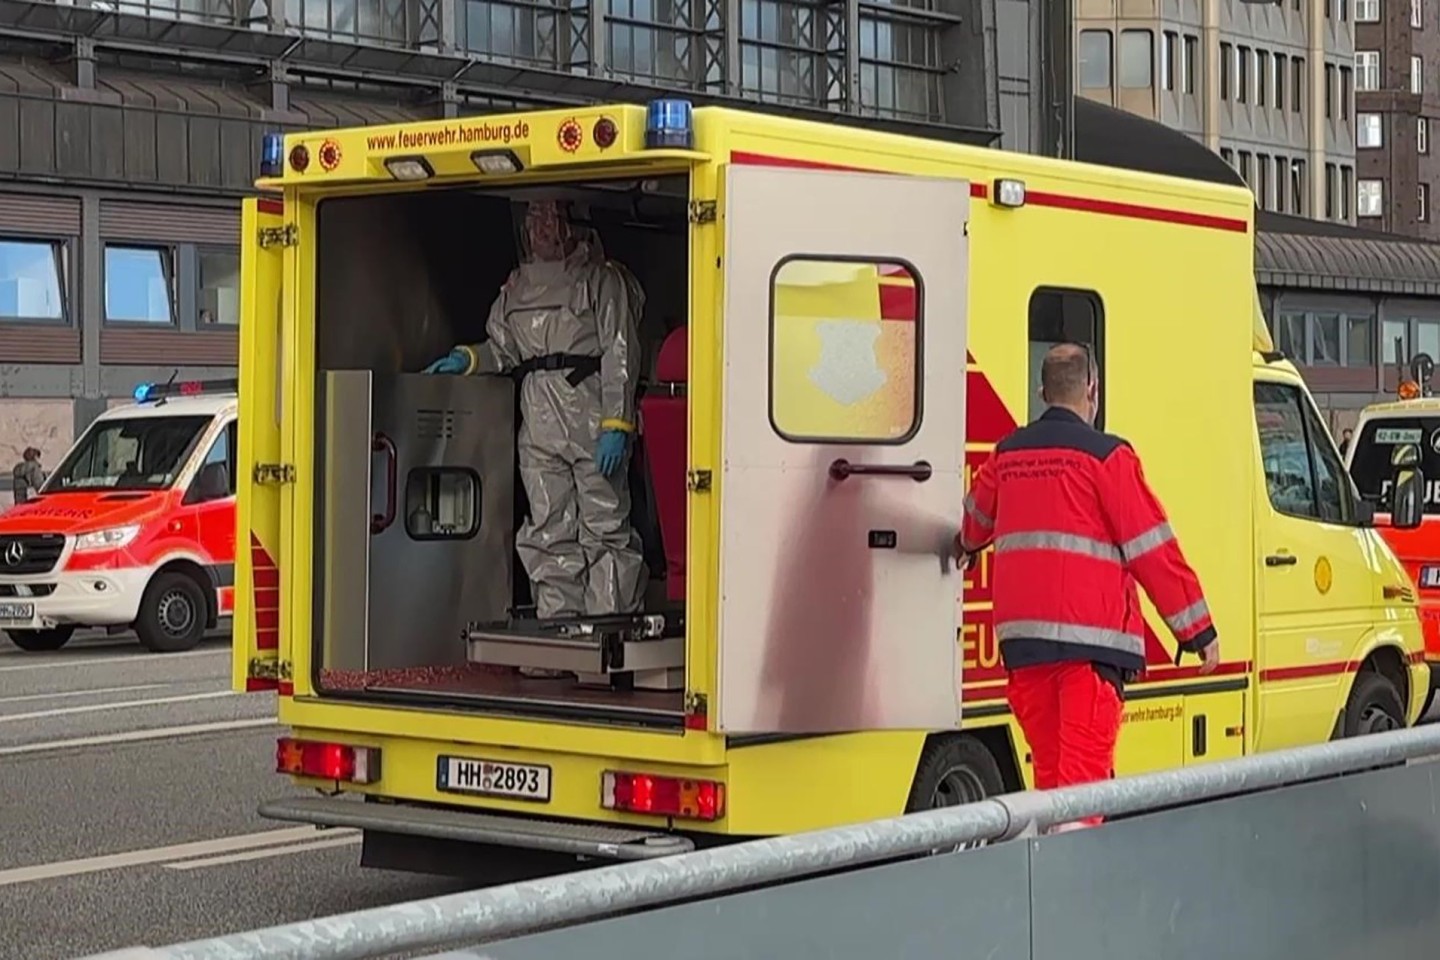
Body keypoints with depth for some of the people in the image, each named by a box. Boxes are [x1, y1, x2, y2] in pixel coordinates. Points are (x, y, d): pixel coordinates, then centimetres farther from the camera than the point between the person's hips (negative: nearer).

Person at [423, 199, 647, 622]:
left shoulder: (601, 279, 2)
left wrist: (616, 425, -13)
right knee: (548, 529, 6)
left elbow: (620, 354, -5)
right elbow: (504, 348, 25)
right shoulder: (518, 286, 19)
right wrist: (468, 359, 4)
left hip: (591, 412, -6)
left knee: (604, 525, -5)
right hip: (538, 417, 6)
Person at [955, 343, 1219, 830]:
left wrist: (967, 546, 59)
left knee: (1048, 766, 14)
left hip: (1021, 632, 6)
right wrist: (1198, 629, 0)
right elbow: (1153, 548, -6)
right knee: (1084, 771, -10)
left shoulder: (1007, 453, 13)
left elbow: (976, 517, 35)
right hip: (1090, 635, -6)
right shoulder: (1106, 456, -6)